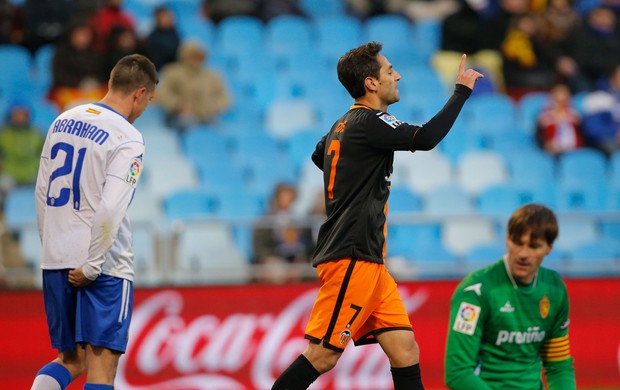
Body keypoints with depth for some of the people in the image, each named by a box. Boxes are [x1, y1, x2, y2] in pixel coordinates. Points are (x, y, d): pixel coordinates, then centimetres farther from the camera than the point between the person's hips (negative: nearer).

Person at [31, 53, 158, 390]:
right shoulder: (127, 139, -12)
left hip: (55, 261, 6)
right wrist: (91, 267, -13)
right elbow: (110, 210, -21)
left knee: (69, 360, 16)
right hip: (104, 265, -6)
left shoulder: (63, 121, 9)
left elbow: (42, 195, 13)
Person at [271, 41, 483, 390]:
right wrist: (462, 91, -14)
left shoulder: (345, 124, 16)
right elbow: (426, 138, -24)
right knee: (324, 354, -10)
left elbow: (319, 155, 37)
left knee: (405, 350, 3)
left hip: (367, 261, 10)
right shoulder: (368, 123, -13)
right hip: (351, 259, -10)